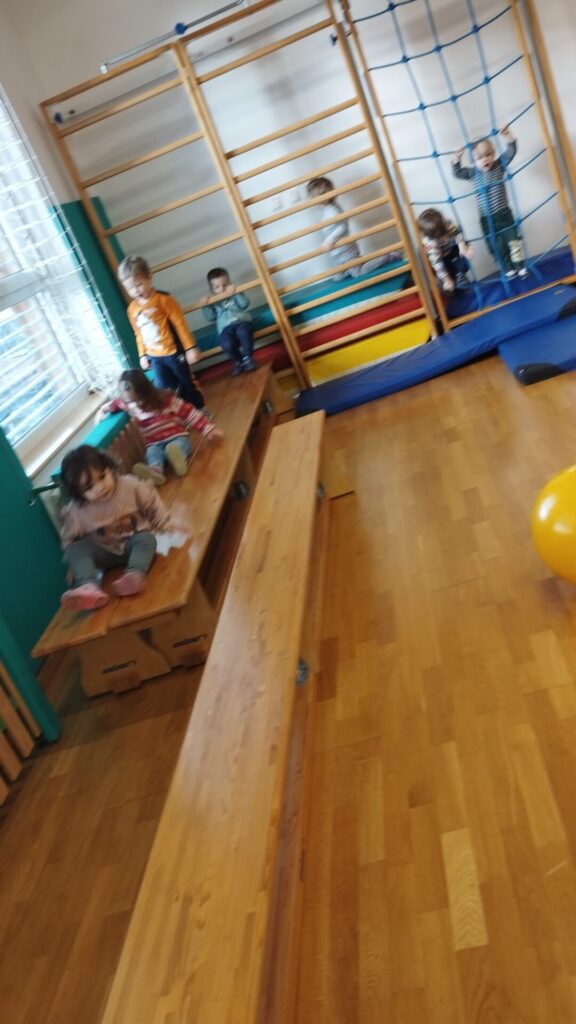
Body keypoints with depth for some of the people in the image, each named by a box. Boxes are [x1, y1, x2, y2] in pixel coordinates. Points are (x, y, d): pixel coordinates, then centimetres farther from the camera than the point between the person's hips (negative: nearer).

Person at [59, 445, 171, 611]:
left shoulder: (131, 486, -17)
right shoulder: (76, 510, -16)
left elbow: (152, 505, -3)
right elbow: (70, 539, -3)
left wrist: (166, 525, -3)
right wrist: (74, 565, -5)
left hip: (132, 544, 0)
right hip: (104, 552, 1)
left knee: (147, 539, -32)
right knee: (76, 549, -25)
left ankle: (135, 575, -54)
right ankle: (89, 587, -46)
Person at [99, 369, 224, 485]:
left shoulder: (166, 399, -4)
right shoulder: (129, 404, 6)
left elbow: (189, 412, -7)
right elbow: (112, 404, 27)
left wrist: (209, 429, -13)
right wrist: (102, 412, 11)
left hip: (176, 437, 0)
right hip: (154, 444, 0)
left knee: (178, 446, -37)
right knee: (153, 453, -36)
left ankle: (178, 460, -71)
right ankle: (155, 471, -69)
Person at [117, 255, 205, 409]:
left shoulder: (163, 299, -14)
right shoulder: (132, 308, 2)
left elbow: (179, 323, -13)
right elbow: (139, 334, 12)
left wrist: (190, 347, -14)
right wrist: (142, 355, 14)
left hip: (173, 352, -4)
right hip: (154, 357, 4)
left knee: (187, 384, 11)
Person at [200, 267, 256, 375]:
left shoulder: (236, 293, 18)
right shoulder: (213, 302, 19)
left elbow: (244, 305, 0)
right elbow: (211, 319, 9)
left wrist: (237, 293, -10)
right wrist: (206, 306, -2)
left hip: (242, 322, 0)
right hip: (226, 328, 1)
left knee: (243, 332, -39)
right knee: (228, 345, -33)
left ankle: (248, 358, -18)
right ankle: (238, 362, -2)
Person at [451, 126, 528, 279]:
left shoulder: (499, 165, 0)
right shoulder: (473, 173, 0)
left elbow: (511, 152, -8)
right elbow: (457, 173, -3)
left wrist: (508, 137, -22)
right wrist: (456, 160, -18)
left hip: (504, 214, -1)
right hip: (486, 219, 1)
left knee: (513, 241, 3)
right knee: (496, 246, 7)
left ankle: (520, 267, 15)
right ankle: (509, 270, 20)